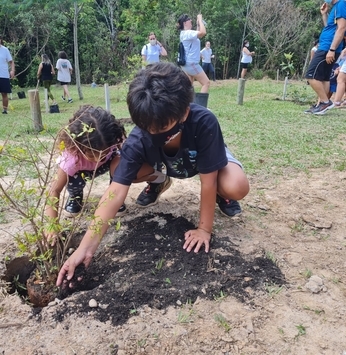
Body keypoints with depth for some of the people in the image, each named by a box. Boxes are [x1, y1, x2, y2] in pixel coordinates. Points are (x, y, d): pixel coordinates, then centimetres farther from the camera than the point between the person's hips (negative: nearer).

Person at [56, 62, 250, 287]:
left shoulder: (204, 123, -42)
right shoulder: (138, 140, -36)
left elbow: (207, 181, -33)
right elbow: (115, 192, -38)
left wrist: (204, 229, -26)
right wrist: (86, 248, -43)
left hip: (206, 159, -2)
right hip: (165, 165, 3)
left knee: (236, 188, -34)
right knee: (130, 172, -25)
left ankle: (220, 194, 5)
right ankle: (160, 182, 10)